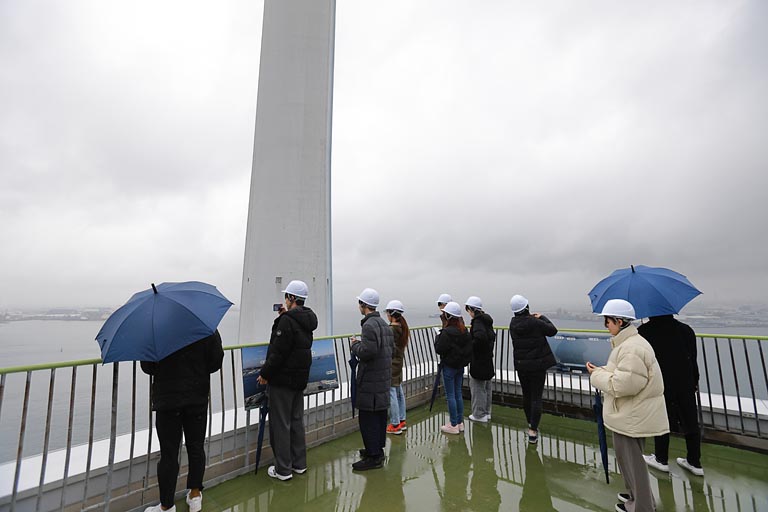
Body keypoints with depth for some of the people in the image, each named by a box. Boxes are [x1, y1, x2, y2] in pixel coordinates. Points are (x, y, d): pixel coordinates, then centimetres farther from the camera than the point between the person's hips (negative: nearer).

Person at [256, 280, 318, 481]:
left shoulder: (287, 320, -21)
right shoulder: (307, 319, 5)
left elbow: (278, 352, -22)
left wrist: (265, 374, -10)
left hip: (282, 379, -8)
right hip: (300, 378, 8)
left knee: (280, 424, 6)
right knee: (296, 420, 19)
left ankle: (283, 469, 17)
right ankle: (299, 463, 30)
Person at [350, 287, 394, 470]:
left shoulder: (369, 325, -19)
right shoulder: (384, 323, 11)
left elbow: (367, 352, -27)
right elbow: (390, 347, 16)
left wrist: (354, 345, -7)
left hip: (371, 380, -10)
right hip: (384, 376, 10)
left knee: (368, 417, 1)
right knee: (380, 415, 18)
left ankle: (373, 457, 10)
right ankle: (377, 449, 32)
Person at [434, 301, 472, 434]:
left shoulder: (447, 332, -23)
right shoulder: (464, 331, 2)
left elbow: (439, 349, -17)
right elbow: (469, 348, 10)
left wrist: (438, 337, -6)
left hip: (449, 367, -8)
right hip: (461, 366, 8)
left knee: (450, 395, 3)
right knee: (458, 393, 17)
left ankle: (453, 425, 13)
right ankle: (460, 422, 26)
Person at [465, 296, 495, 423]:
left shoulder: (477, 321, -19)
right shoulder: (486, 320, 9)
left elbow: (480, 337, -33)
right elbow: (492, 336, 18)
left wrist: (470, 346, -19)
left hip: (478, 360, -9)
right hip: (487, 359, 9)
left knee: (477, 387, 3)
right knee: (486, 387, 19)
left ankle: (479, 414, 14)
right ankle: (486, 412, 31)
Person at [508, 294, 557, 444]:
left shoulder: (513, 324, -7)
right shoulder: (536, 323, -20)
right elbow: (553, 330, -5)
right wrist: (542, 317, 6)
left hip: (521, 365, 4)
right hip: (538, 365, -4)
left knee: (526, 396, 20)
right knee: (536, 398, 4)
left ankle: (531, 424, 36)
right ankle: (533, 431, 5)